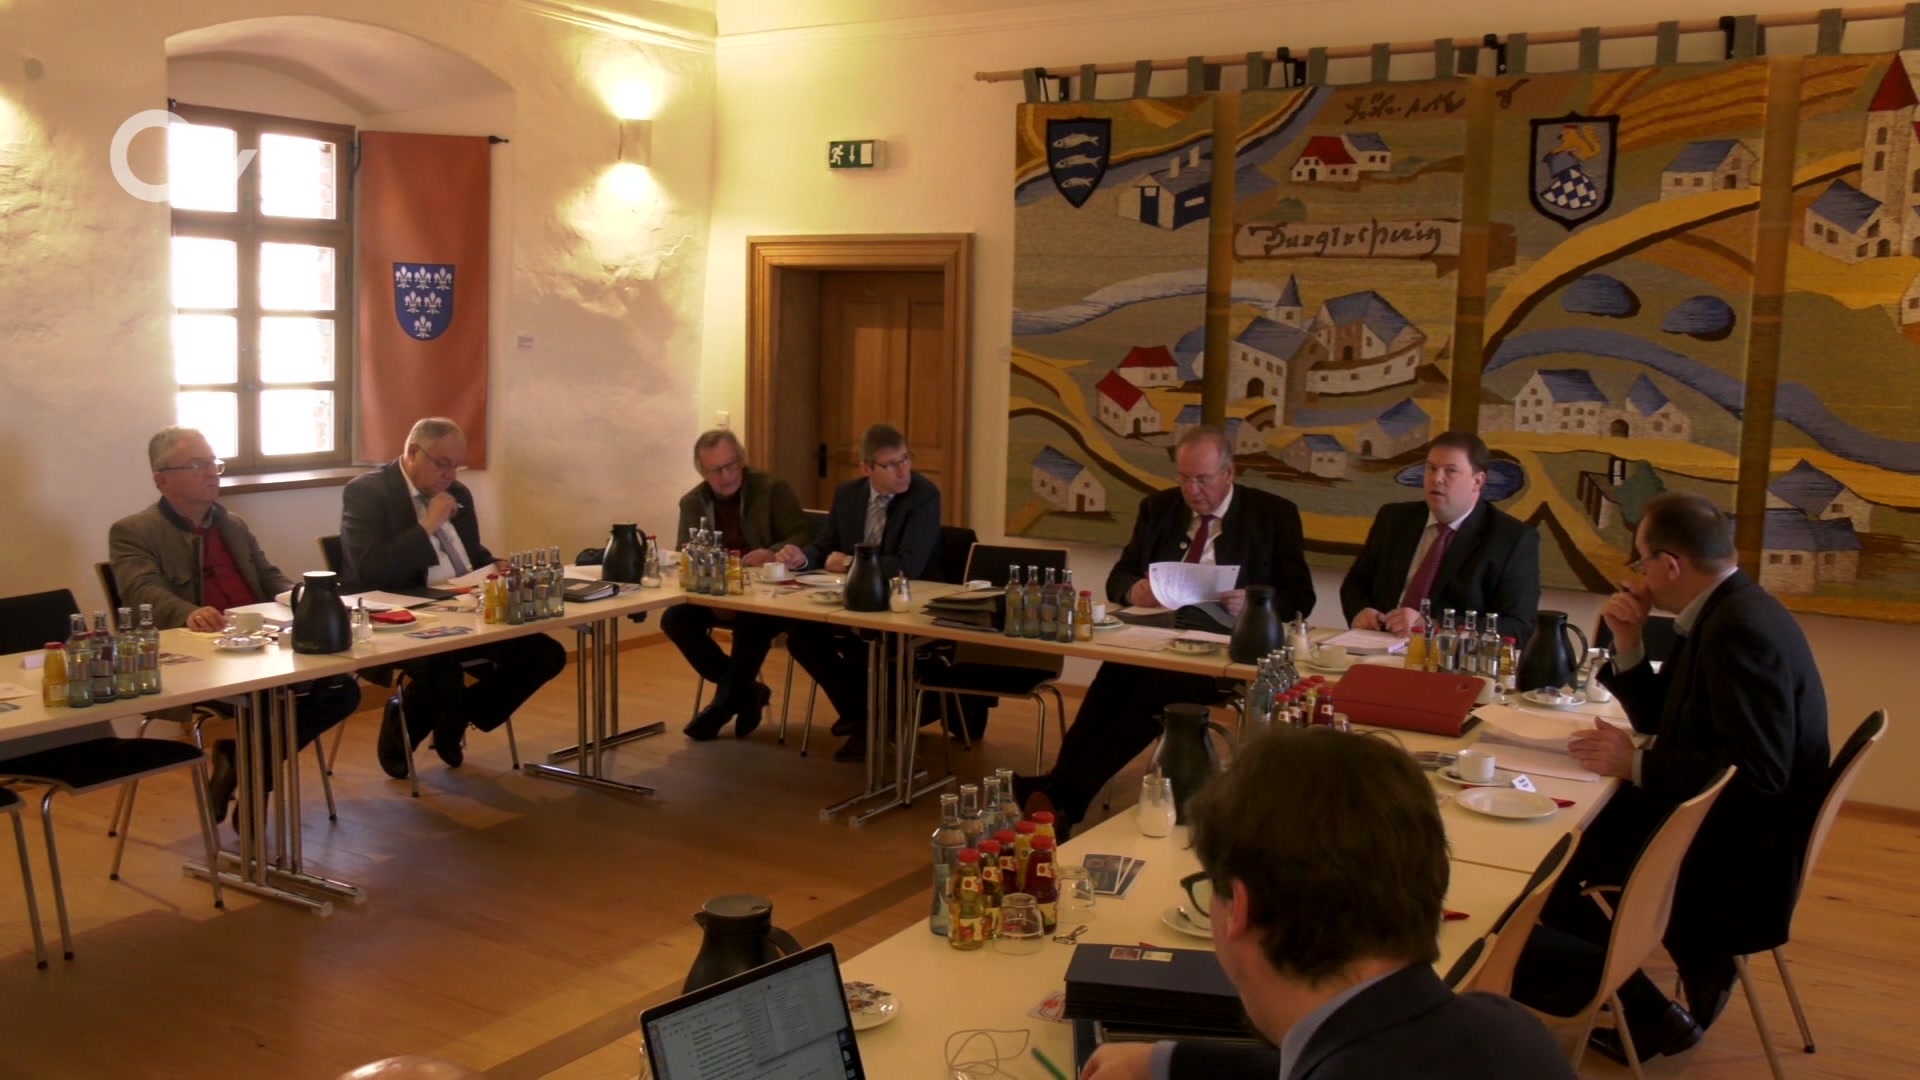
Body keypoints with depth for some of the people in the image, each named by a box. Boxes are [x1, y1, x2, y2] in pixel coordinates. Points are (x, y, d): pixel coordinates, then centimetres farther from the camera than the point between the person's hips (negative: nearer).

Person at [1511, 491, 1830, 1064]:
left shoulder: (1742, 630, -23)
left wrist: (1637, 765, -21)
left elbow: (1757, 770, -29)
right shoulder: (1725, 614, 9)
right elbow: (1661, 721, 16)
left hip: (1736, 863, -10)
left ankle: (1653, 1018, 7)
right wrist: (1628, 646, 2)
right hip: (1712, 827, 10)